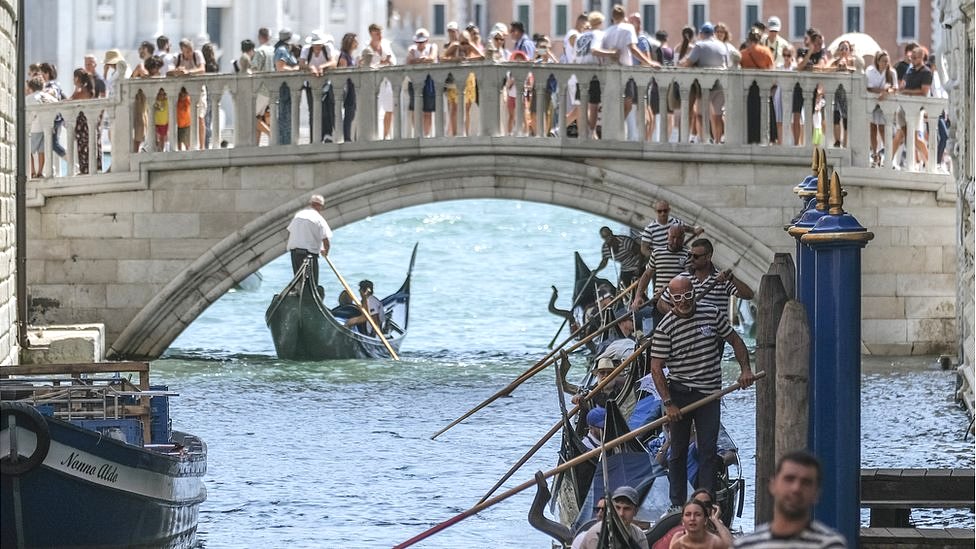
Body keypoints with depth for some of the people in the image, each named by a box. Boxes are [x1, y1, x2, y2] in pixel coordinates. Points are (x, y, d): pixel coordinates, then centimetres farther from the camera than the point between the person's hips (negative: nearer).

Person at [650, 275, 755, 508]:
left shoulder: (712, 314, 0)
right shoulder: (665, 328, -9)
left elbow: (735, 341, 12)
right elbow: (656, 368, -10)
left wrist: (745, 369, -2)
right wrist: (668, 403, -16)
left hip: (710, 393, 2)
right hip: (679, 394, -2)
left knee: (709, 450, -1)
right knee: (678, 451, 6)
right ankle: (678, 504, 14)